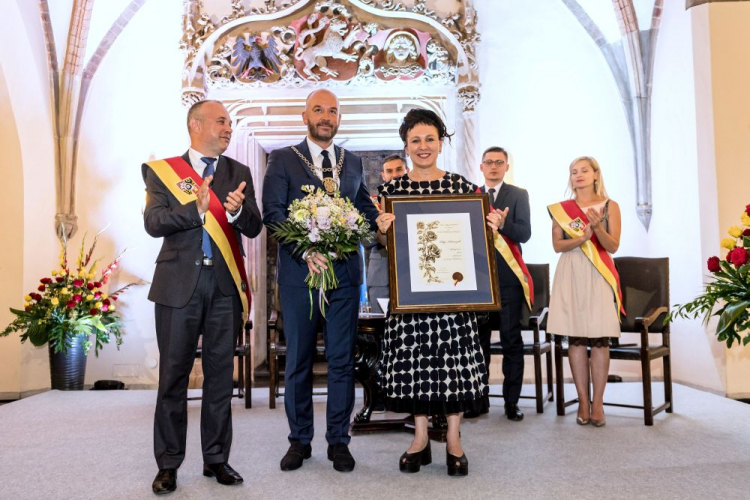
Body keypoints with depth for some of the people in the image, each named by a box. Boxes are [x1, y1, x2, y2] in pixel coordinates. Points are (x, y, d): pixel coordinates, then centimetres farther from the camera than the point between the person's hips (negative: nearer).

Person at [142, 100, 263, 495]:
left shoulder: (238, 173, 10)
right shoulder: (161, 170, 4)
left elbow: (254, 228, 1)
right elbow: (153, 223, -9)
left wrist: (238, 211, -20)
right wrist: (195, 209, -24)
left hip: (225, 285, 2)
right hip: (178, 283, -2)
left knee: (221, 374, 8)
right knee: (173, 375, 5)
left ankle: (216, 459, 22)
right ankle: (168, 464, 19)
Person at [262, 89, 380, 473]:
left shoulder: (353, 163, 15)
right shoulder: (283, 160, 4)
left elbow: (365, 207, 16)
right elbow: (273, 212, -6)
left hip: (345, 271, 3)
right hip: (298, 271, -2)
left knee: (342, 359, 6)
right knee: (298, 360, 8)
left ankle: (338, 440, 19)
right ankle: (299, 439, 23)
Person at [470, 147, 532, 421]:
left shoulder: (518, 195, 5)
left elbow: (524, 233, -7)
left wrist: (503, 224, -24)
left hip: (508, 276, -2)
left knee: (511, 340, 2)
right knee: (478, 339, 8)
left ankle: (512, 401, 12)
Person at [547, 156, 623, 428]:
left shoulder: (609, 206, 6)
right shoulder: (561, 208, 9)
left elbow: (613, 246, 0)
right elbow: (557, 245, 2)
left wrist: (597, 227, -18)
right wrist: (581, 238, -16)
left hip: (599, 276, -1)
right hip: (571, 275, 1)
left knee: (600, 338, -4)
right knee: (576, 338, 0)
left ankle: (598, 402, 4)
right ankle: (583, 401, 8)